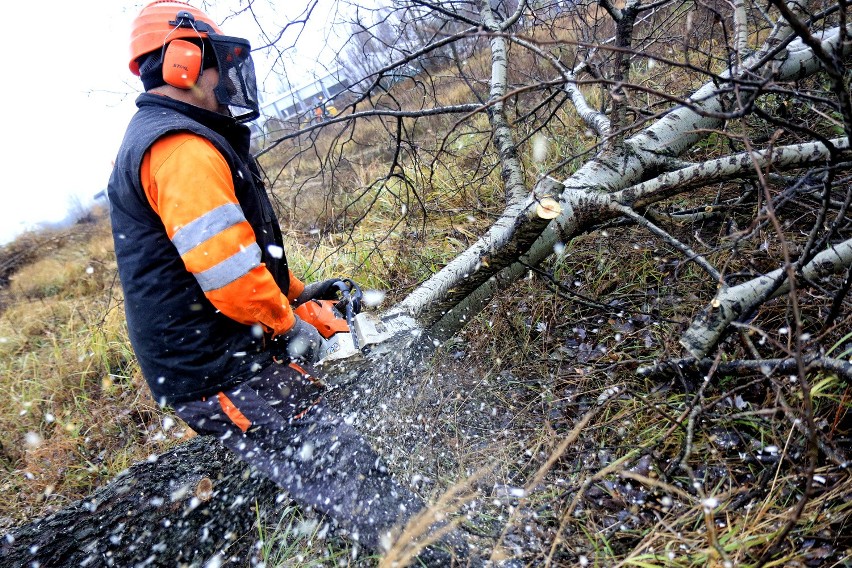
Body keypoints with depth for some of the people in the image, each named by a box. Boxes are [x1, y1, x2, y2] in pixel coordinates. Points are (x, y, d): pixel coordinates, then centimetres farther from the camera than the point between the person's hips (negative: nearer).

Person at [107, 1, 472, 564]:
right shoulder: (183, 148, -18)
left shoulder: (161, 143, 19)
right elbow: (228, 269, -27)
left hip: (219, 363, 11)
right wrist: (287, 325, -11)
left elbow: (242, 247, 24)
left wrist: (294, 290, 18)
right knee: (347, 472, -8)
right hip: (226, 374, -11)